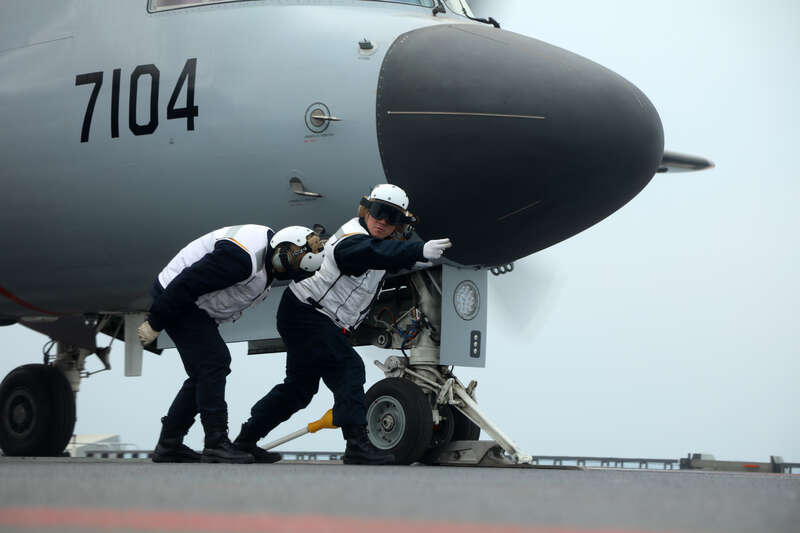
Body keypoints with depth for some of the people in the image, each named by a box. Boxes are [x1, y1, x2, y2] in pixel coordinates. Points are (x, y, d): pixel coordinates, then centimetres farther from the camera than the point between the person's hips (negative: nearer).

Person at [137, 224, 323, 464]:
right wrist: (155, 323, -22)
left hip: (195, 304, 10)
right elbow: (186, 284, -29)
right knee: (213, 363, -15)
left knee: (204, 372, 11)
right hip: (175, 297, -10)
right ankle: (216, 445, -14)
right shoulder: (241, 257, -31)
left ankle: (169, 444, 18)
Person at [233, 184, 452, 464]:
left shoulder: (376, 240, 9)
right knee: (347, 369, -21)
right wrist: (419, 251, -58)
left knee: (300, 387, 18)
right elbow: (372, 252, -45)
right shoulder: (353, 238, -23)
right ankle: (357, 445, -27)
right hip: (306, 313, -11)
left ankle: (246, 440, 29)